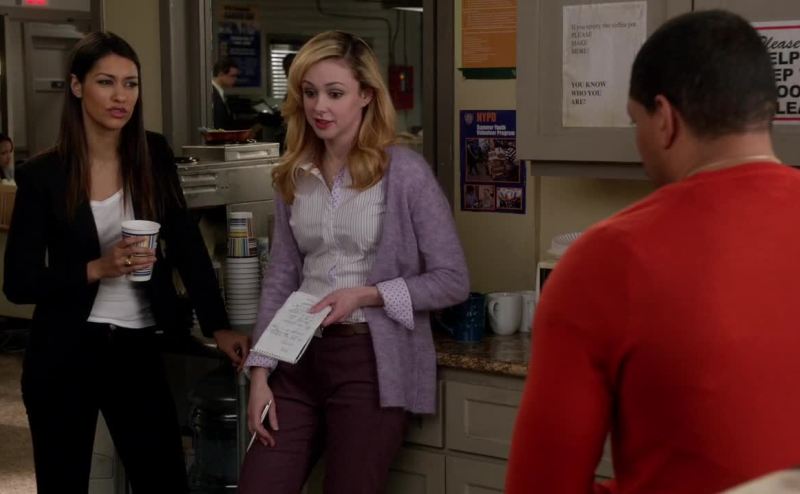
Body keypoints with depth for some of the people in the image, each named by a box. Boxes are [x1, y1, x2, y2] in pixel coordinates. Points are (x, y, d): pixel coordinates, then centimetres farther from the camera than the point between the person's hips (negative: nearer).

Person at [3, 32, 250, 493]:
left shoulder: (154, 155, 1)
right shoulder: (42, 175, -6)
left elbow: (187, 244, 0)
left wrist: (218, 326, -10)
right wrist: (97, 269, -19)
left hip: (138, 350, 2)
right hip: (64, 356, -2)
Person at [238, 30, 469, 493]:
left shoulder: (405, 172, -8)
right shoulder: (294, 175, 7)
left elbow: (453, 280, -8)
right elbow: (281, 277, 9)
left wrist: (366, 295, -17)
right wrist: (260, 371, 2)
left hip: (371, 362, -4)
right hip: (300, 358, 5)